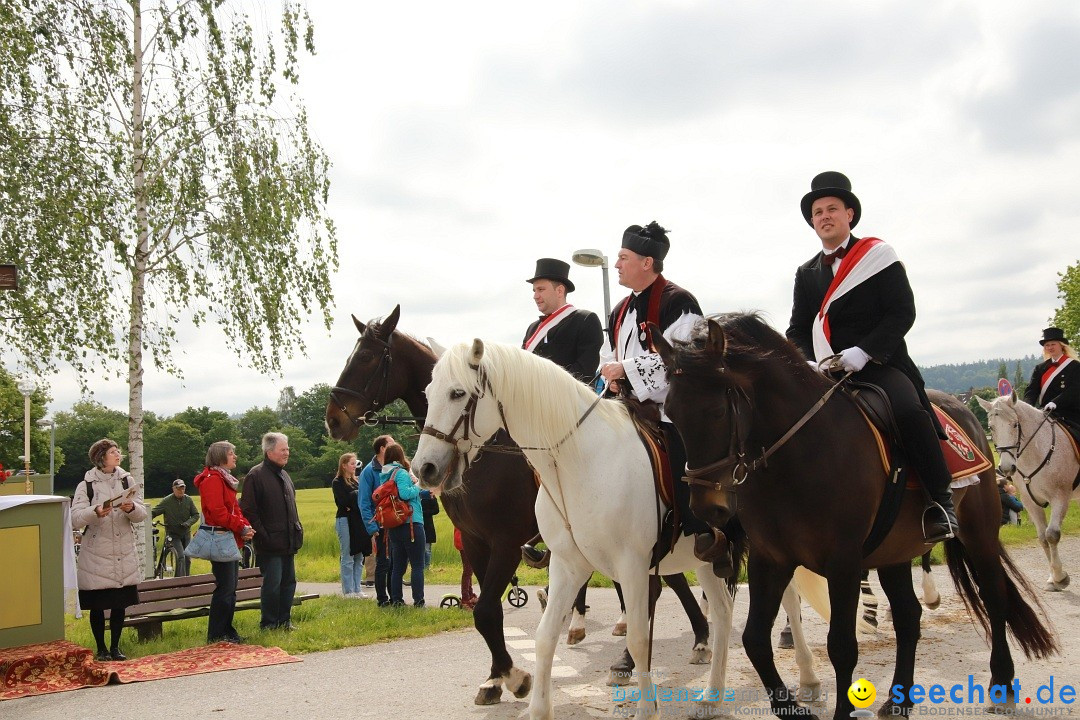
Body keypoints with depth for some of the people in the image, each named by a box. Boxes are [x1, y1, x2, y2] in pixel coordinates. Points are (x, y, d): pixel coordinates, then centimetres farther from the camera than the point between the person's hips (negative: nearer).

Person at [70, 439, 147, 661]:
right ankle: (101, 649, 18)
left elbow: (142, 515, 4)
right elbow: (76, 518, -12)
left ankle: (115, 647, 21)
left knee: (120, 603, 8)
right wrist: (96, 512, -30)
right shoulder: (86, 485, -2)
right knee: (97, 605, 4)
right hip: (96, 555, -3)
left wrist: (132, 508, -18)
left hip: (124, 554, 3)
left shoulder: (127, 481, 7)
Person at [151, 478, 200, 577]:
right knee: (181, 557, -20)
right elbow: (153, 513, -10)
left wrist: (188, 523, -16)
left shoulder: (188, 500, -2)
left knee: (187, 559, 9)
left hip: (186, 534, 4)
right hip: (173, 534, -4)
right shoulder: (167, 501, -10)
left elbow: (196, 515, 2)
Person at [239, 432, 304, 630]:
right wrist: (263, 536, -17)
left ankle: (284, 621, 21)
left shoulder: (284, 476, 17)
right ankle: (268, 623, 7)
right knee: (272, 584, -4)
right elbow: (248, 511, -14)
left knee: (288, 582, 11)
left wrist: (297, 529, 15)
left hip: (288, 543, 8)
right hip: (270, 544, -8)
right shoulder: (256, 476, -10)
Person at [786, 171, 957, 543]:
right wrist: (807, 363, -10)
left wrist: (862, 352, -19)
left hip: (880, 364, -4)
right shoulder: (806, 272, 16)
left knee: (908, 411, -33)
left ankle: (940, 499, -18)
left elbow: (903, 312, -6)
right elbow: (798, 329, 12)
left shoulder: (878, 256, 4)